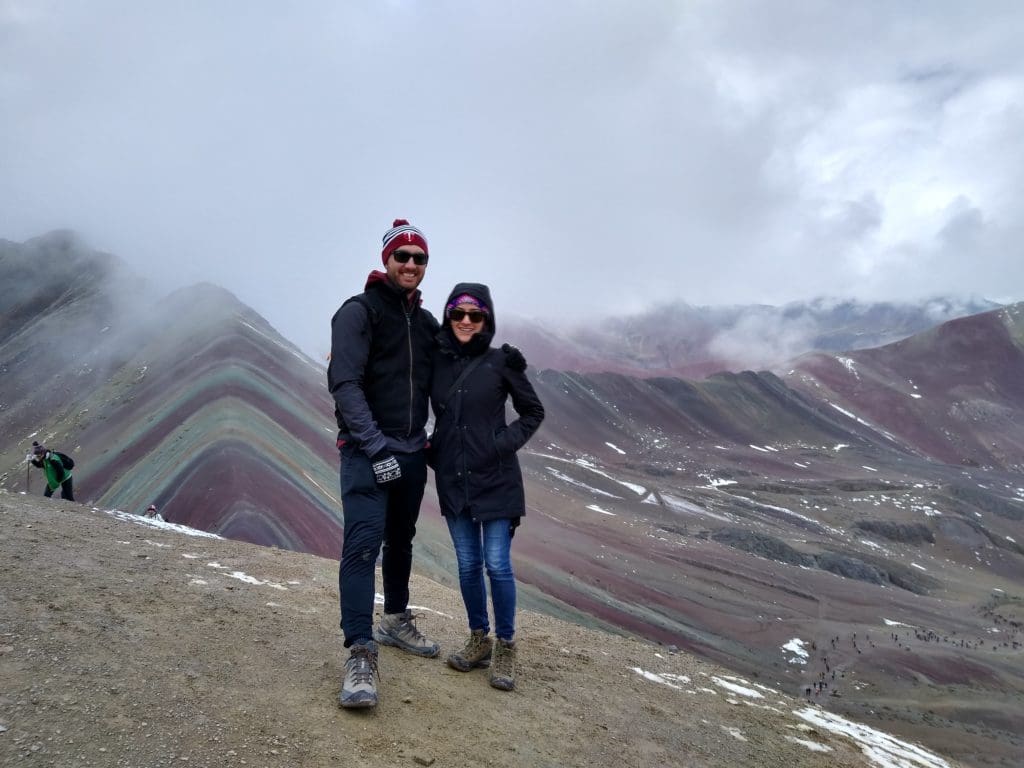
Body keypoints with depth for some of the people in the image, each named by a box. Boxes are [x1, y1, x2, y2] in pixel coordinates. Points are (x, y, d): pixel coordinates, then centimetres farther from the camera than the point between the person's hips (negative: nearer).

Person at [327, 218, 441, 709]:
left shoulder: (426, 323, 13)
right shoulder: (359, 312, -7)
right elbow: (345, 384, -16)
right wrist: (376, 445, -23)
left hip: (412, 452, 7)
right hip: (366, 452, -6)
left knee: (401, 542, 18)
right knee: (363, 544, -15)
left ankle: (396, 621, 35)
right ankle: (361, 655, -15)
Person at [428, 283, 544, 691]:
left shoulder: (501, 362, -5)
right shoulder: (436, 360, 3)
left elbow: (533, 412, 3)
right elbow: (437, 414, 18)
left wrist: (505, 443, -8)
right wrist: (433, 449, 2)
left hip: (495, 478, -3)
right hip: (452, 478, 4)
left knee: (497, 564, -3)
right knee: (468, 564, 10)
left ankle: (505, 648, 12)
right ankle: (479, 640, 25)